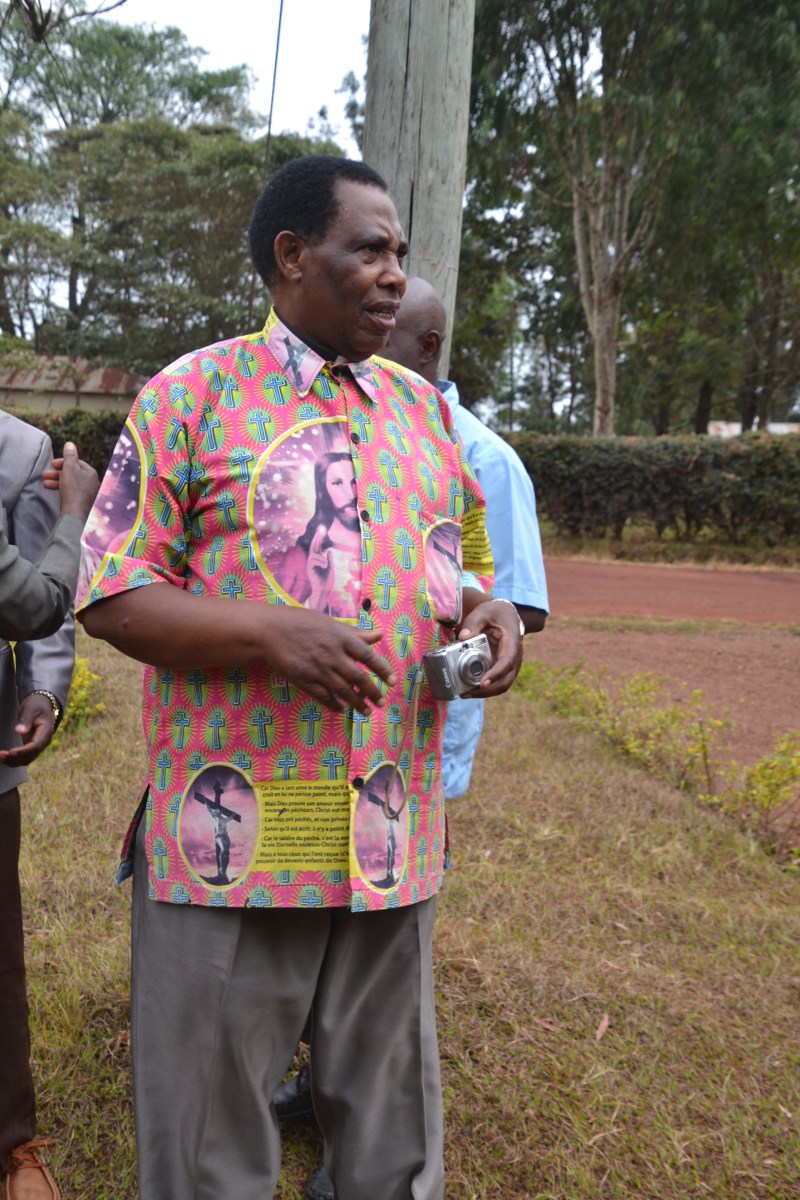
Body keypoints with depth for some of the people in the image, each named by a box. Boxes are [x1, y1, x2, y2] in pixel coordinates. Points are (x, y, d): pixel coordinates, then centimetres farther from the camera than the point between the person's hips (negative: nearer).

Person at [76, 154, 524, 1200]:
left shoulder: (424, 407, 12)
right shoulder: (193, 393, -2)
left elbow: (465, 564, 20)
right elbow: (110, 596, -6)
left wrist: (490, 613, -4)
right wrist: (270, 635, -21)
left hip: (396, 839, 4)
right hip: (231, 837, -4)